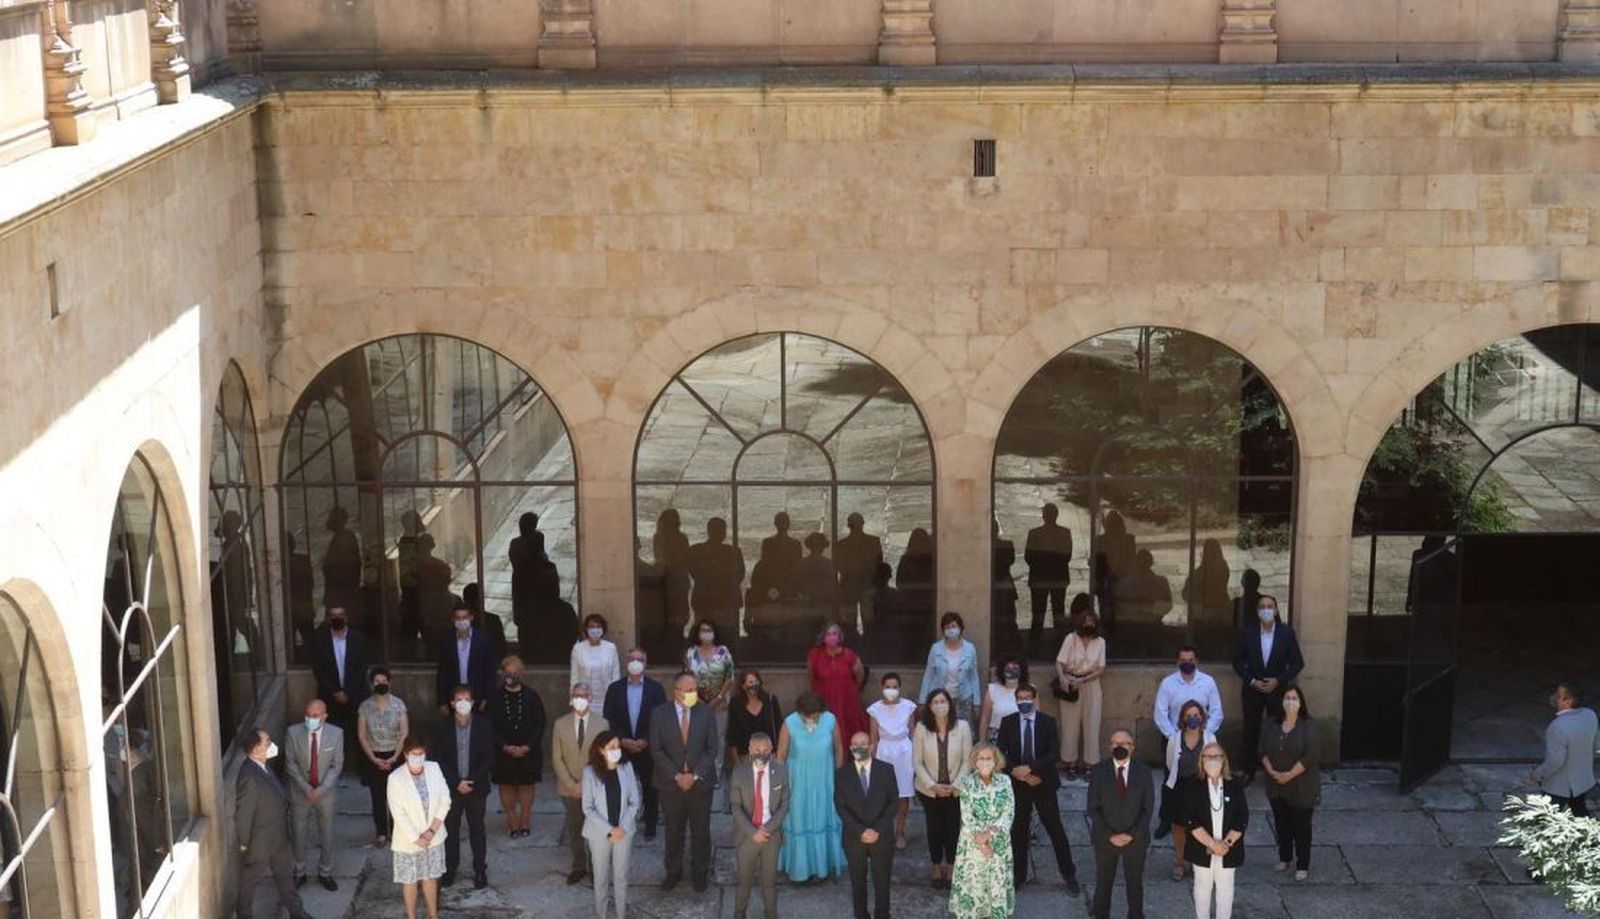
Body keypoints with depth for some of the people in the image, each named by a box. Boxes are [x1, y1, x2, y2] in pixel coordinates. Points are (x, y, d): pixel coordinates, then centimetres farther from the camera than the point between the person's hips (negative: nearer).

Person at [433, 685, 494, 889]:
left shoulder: (483, 725, -5)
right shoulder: (445, 727, -2)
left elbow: (489, 757, -5)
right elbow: (441, 759, -1)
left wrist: (472, 781, -12)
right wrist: (456, 783, -11)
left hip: (476, 786, -1)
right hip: (452, 786, 1)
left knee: (477, 829, 4)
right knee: (450, 828, 5)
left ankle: (480, 870, 12)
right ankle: (449, 869, 14)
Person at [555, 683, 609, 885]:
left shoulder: (602, 724, -2)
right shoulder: (560, 724, 1)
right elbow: (557, 759, 1)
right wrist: (572, 785, -8)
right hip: (569, 788, 1)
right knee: (574, 829, 9)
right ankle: (578, 867, 21)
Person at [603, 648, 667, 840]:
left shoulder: (656, 689, 1)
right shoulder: (615, 689, 4)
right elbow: (608, 720, 0)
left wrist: (645, 741, -12)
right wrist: (622, 740, -11)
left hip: (648, 748, 0)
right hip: (621, 748, 0)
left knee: (650, 788, 7)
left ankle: (650, 825, 16)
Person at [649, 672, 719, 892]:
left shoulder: (706, 713, -4)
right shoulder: (659, 714, -6)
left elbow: (711, 749, -3)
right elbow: (656, 750, -6)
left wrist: (695, 775, -13)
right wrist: (676, 775, -13)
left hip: (700, 782, 0)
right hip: (671, 783, 0)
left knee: (701, 830, 9)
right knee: (674, 830, 11)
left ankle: (699, 872, 25)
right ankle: (673, 871, 26)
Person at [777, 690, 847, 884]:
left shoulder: (831, 721, -15)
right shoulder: (790, 724, -18)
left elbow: (838, 750, 1)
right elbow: (780, 757, -7)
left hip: (824, 782, 1)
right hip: (798, 783, -1)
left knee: (823, 821, 12)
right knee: (799, 822, 9)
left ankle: (822, 866, 27)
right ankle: (800, 868, 23)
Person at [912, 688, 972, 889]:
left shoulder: (962, 727, -9)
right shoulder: (922, 728, -9)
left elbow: (967, 761, -5)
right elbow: (917, 762, -5)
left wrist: (955, 785, -13)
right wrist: (932, 785, -13)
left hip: (955, 789, 0)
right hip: (929, 790, 0)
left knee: (953, 828, 3)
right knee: (934, 828, 7)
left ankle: (951, 869, 20)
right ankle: (936, 869, 23)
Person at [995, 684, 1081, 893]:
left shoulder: (1047, 722, -4)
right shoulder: (1008, 723, 0)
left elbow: (1054, 753, -12)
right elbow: (1001, 753, -3)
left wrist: (1029, 769, -21)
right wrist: (1017, 772, -16)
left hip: (1044, 783, -1)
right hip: (1017, 784, 1)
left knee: (1055, 829, 3)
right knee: (1018, 831, 8)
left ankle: (1069, 875, 12)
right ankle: (1018, 875, 21)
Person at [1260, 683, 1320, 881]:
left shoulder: (1309, 726, -13)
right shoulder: (1271, 726, 2)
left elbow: (1310, 756, -18)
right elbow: (1263, 751, 3)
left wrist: (1289, 775, -18)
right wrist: (1271, 771, -13)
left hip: (1302, 788, -4)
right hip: (1277, 787, 4)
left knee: (1301, 826, 4)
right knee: (1281, 824, 16)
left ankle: (1303, 865, 14)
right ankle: (1284, 858, 33)